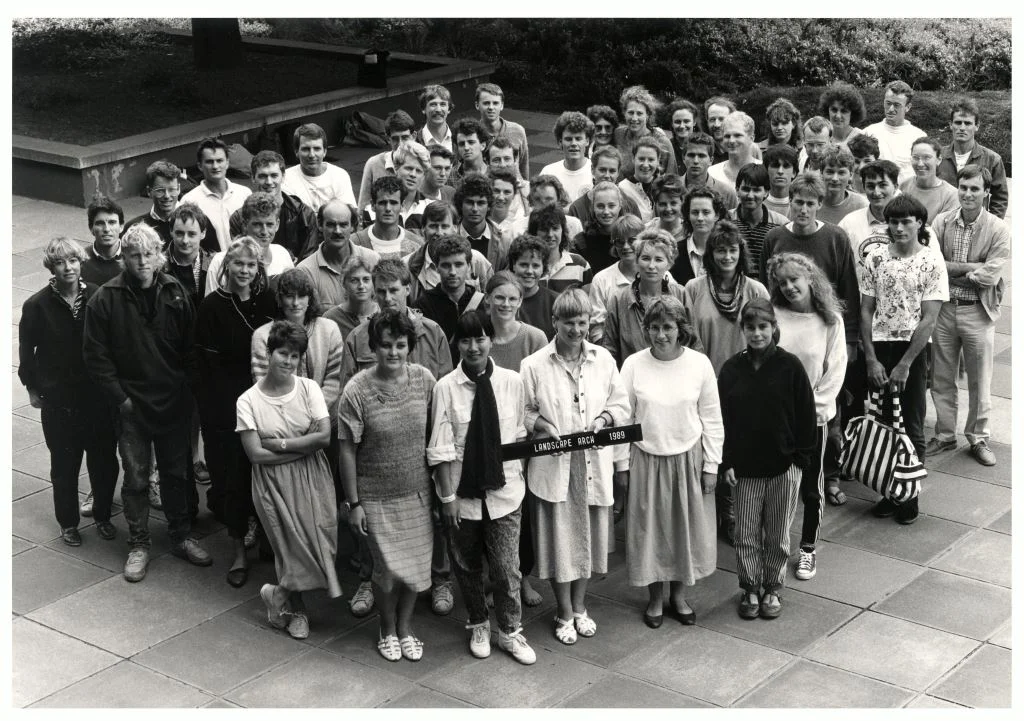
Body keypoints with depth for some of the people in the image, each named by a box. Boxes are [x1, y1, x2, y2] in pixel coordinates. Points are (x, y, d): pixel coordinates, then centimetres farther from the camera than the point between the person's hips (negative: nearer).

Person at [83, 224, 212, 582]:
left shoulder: (175, 293, 0)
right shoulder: (106, 299, -9)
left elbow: (190, 345, 7)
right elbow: (95, 355, -7)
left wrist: (186, 385, -1)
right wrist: (119, 398, -11)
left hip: (174, 402, 3)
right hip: (132, 403, -2)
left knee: (176, 472, 14)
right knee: (136, 478, 5)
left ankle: (181, 536, 28)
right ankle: (138, 545, 18)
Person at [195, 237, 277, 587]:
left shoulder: (267, 302, 5)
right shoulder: (212, 306, -5)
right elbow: (208, 362, -7)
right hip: (225, 403, -3)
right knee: (231, 472, -1)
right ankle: (239, 551, 7)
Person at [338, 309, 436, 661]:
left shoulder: (424, 379, -7)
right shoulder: (357, 391, -16)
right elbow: (348, 450, -10)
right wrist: (353, 503, -8)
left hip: (418, 490, 3)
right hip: (377, 496, -3)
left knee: (417, 562, 10)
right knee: (389, 568, 5)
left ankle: (405, 626, 34)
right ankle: (387, 629, 31)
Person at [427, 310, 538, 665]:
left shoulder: (512, 382, -6)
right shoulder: (446, 388, -11)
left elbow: (520, 435, 3)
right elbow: (441, 449, -10)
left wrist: (518, 475, 1)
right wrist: (448, 496, -10)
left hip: (504, 489, 0)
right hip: (462, 491, 0)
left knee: (507, 567, 5)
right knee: (467, 565, 16)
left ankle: (510, 631, 26)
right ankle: (478, 625, 38)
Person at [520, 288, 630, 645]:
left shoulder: (603, 359, 2)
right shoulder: (534, 365, -6)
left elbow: (621, 404, 9)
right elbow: (522, 412, 0)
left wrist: (604, 419, -10)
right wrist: (544, 425, -18)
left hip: (593, 462, 3)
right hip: (553, 465, -3)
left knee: (589, 533, 13)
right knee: (559, 536, 4)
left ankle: (579, 606, 32)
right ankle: (565, 614, 21)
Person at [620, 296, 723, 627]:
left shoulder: (699, 364, -7)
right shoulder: (633, 364, -8)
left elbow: (712, 419, 0)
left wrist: (711, 465, 0)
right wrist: (622, 464, -2)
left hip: (688, 459, 0)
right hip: (646, 460, 0)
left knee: (686, 527, 11)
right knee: (650, 528, 9)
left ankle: (678, 594, 30)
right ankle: (656, 597, 26)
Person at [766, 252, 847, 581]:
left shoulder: (830, 320, -4)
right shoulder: (772, 316, -5)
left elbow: (835, 370, -2)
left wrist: (814, 404, -10)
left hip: (813, 415, 0)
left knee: (812, 486, 8)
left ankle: (808, 549, 24)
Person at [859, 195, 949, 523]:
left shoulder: (932, 263, -5)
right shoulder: (874, 259, 3)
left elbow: (929, 319, -9)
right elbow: (866, 312, 3)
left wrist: (904, 364, -13)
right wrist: (871, 359, -5)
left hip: (914, 349, -2)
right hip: (879, 348, 2)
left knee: (912, 428, 4)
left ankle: (909, 497, 15)